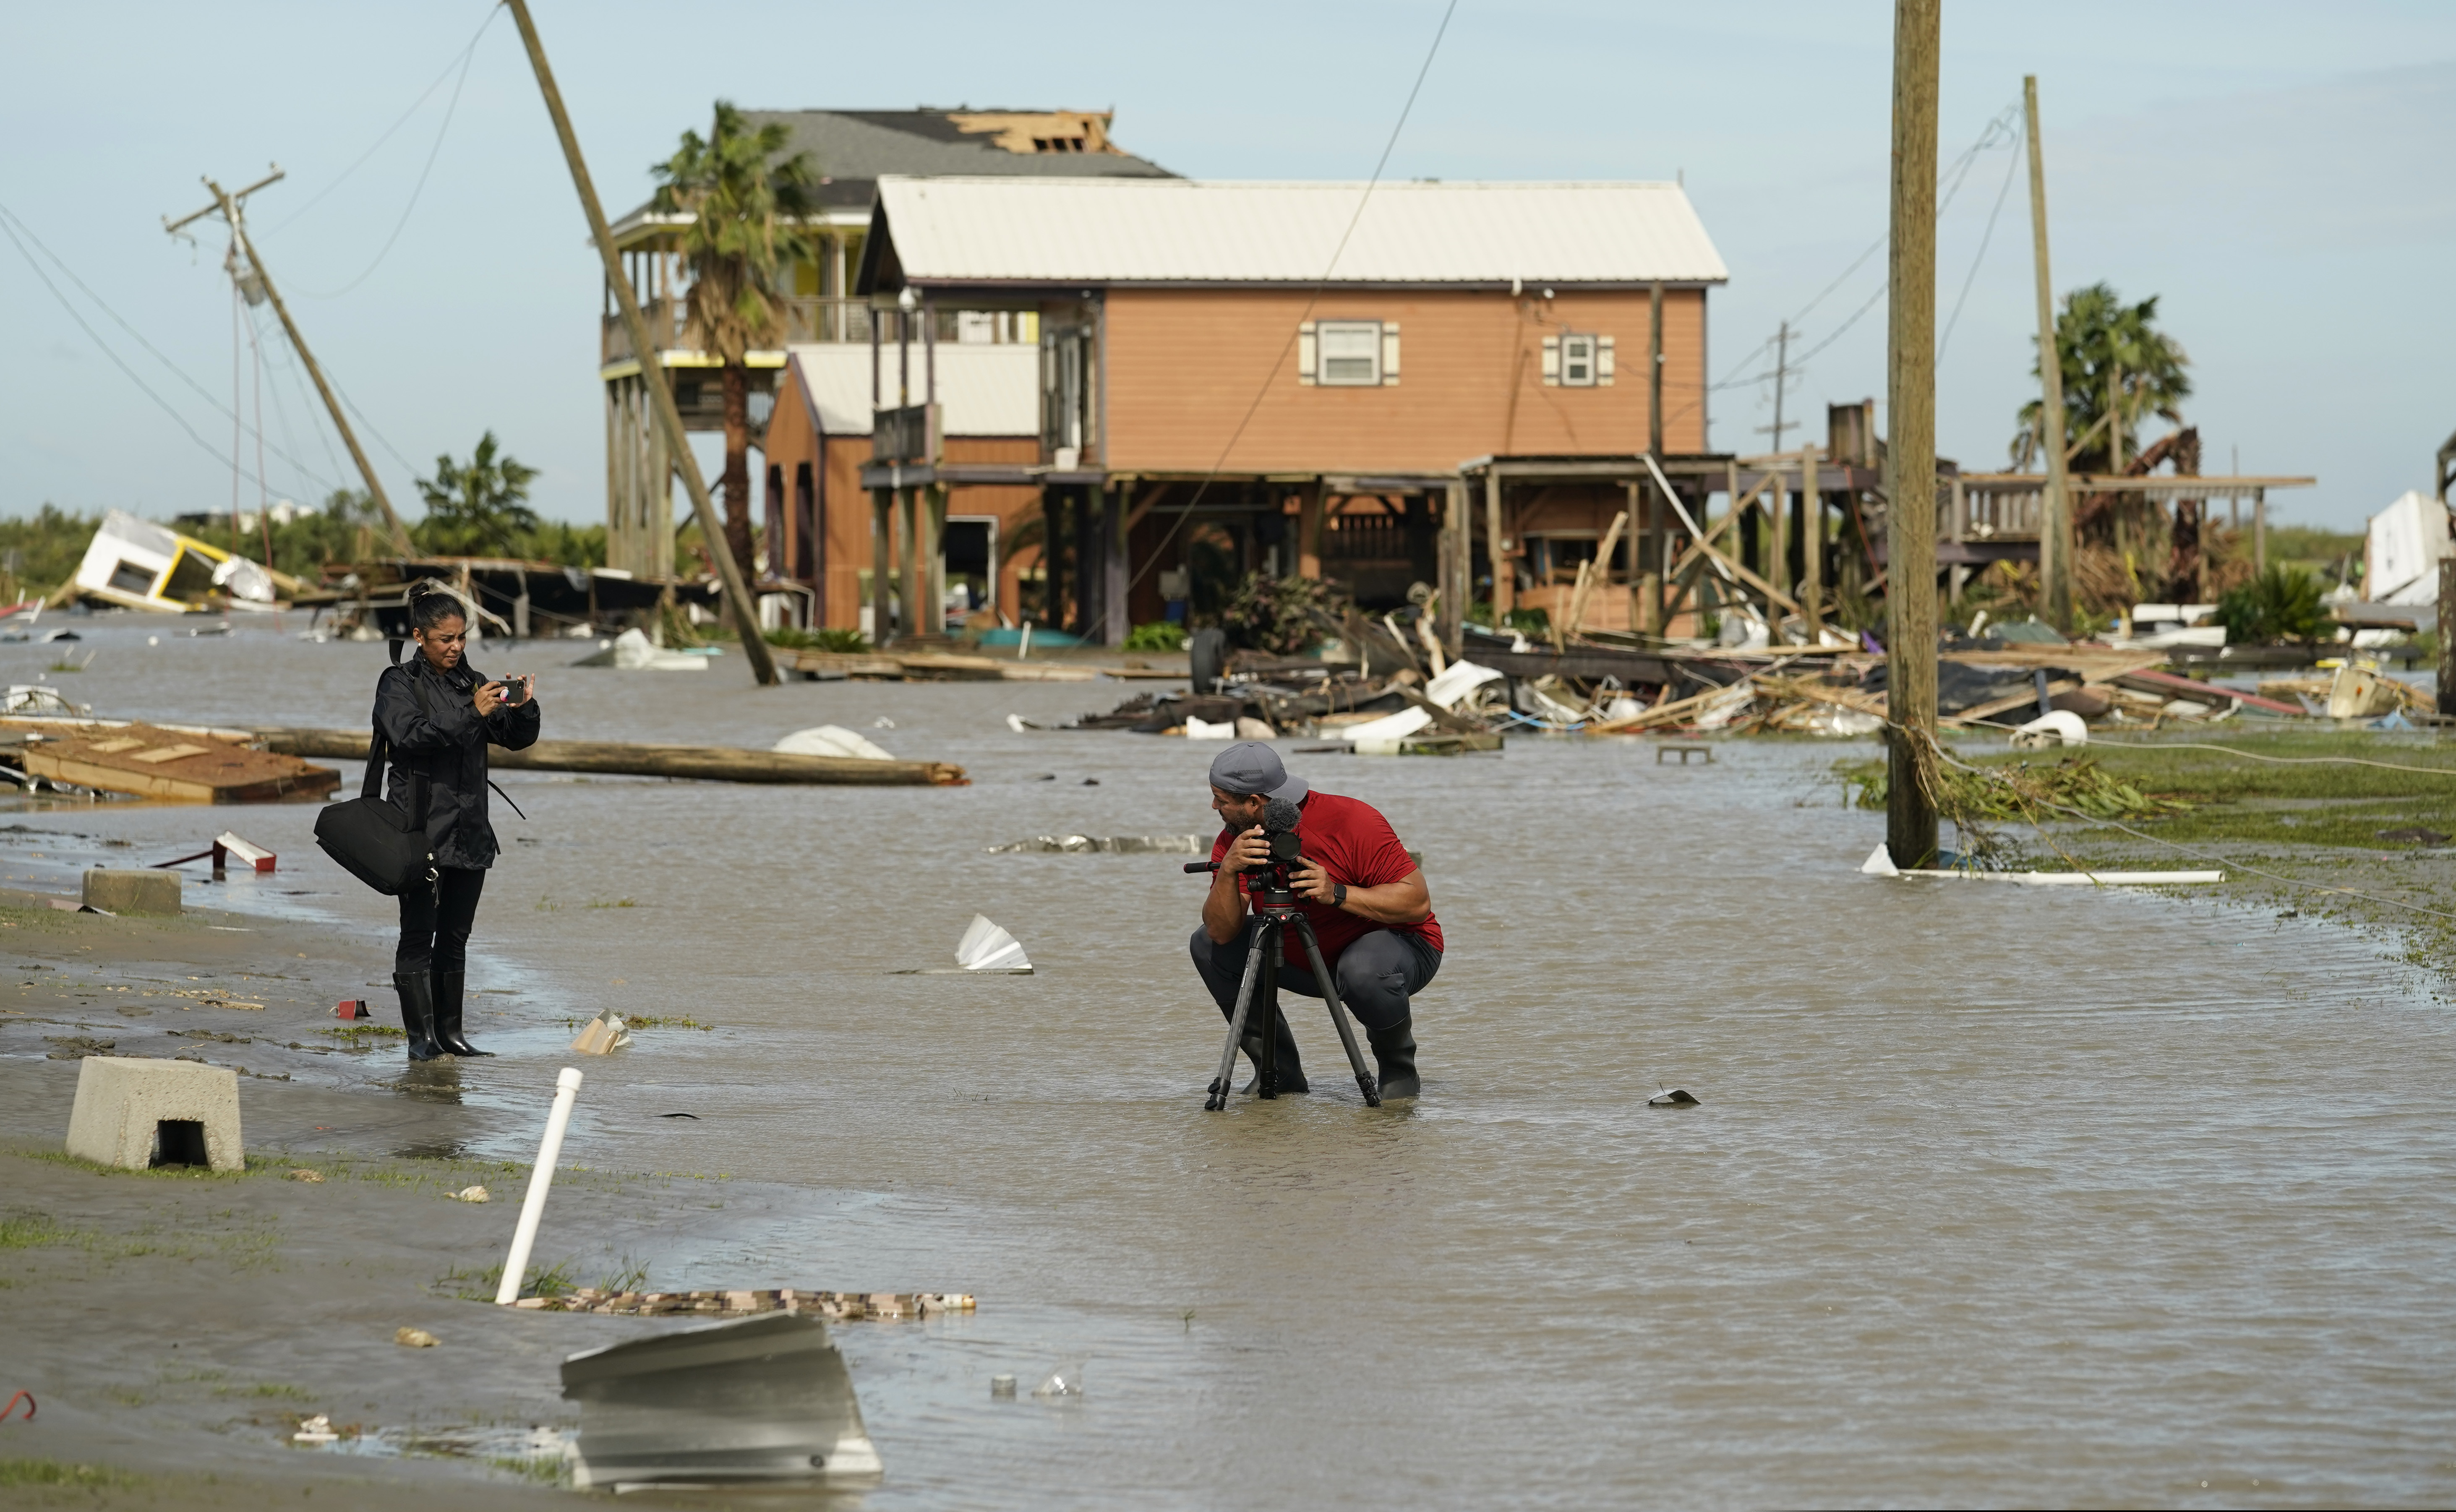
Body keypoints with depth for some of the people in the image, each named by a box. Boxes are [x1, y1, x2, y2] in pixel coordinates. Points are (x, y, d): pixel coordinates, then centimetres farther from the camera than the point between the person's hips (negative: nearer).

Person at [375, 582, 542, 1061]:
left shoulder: (473, 683, 14)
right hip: (421, 827, -5)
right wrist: (473, 713, -27)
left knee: (455, 936, 9)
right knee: (419, 934, -6)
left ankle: (451, 1032, 14)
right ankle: (420, 1035, -6)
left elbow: (518, 738, 10)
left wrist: (524, 708, -12)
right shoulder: (399, 683, -2)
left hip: (469, 830, 5)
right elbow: (411, 735, -19)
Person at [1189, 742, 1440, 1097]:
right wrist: (1228, 871, -36)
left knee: (1365, 973, -41)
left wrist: (1337, 893, -39)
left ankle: (1399, 1071, -10)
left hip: (1399, 942, -7)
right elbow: (1222, 933, -18)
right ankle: (1280, 1072, 5)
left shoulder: (1352, 822, -26)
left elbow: (1418, 902, -29)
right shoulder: (1236, 841, -10)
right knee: (1207, 947, -3)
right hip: (1307, 956, 7)